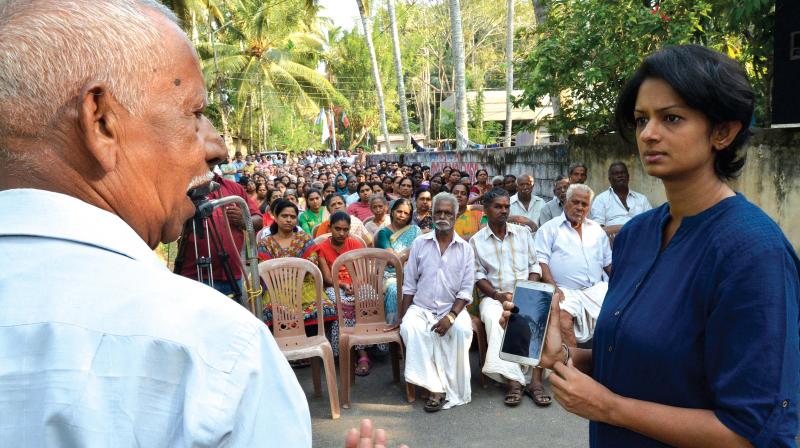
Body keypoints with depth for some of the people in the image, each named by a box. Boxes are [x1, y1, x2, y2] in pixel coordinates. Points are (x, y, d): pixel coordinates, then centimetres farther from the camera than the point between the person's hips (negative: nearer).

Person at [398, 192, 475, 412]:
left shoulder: (465, 249, 3)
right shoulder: (419, 243, 4)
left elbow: (466, 290, -2)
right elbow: (409, 285, 5)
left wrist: (451, 316, -17)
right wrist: (403, 316, -5)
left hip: (453, 308, -1)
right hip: (421, 307, 1)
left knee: (462, 329, -32)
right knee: (410, 328, -30)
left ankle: (453, 389, -17)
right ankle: (436, 387, -25)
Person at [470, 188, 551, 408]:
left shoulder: (523, 232, 13)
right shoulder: (476, 241, 7)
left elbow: (534, 266, 11)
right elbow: (478, 276, 2)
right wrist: (498, 295, -14)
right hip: (494, 297, -1)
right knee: (494, 318, -36)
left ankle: (535, 380, -29)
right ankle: (513, 381, -34)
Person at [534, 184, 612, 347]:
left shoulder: (596, 229, 22)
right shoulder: (550, 228, 7)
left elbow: (609, 263, 24)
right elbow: (541, 260, -3)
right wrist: (553, 288, -16)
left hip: (597, 289, 5)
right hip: (566, 292, -5)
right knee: (562, 316, -33)